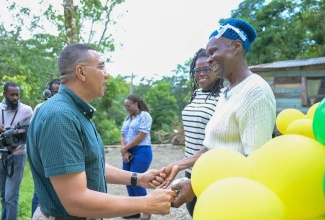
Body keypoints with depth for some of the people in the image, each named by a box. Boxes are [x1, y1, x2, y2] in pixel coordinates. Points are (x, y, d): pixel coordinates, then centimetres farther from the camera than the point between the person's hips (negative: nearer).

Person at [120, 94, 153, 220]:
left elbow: (141, 136, -14)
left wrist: (124, 148, -8)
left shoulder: (144, 115, -7)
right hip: (129, 153, 7)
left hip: (141, 152, -7)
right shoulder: (127, 119, 16)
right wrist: (124, 151, -8)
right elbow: (123, 135, 10)